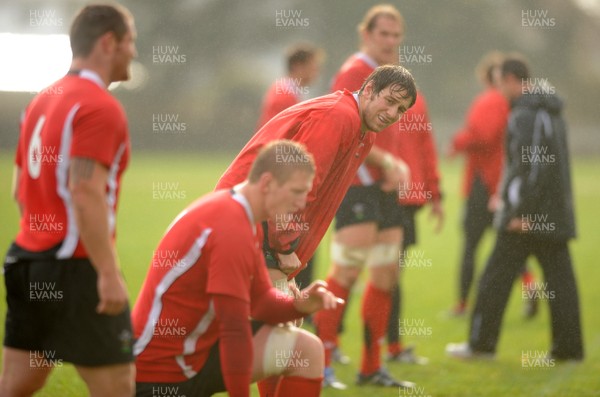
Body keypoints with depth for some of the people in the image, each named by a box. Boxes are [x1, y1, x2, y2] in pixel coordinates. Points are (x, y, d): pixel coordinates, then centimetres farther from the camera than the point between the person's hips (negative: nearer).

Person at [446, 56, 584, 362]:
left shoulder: (525, 115, -13)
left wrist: (522, 212, -20)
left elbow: (532, 165, -21)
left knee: (496, 278, -1)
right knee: (559, 277, 7)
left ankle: (481, 343, 3)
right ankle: (568, 346, 5)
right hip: (556, 216, 9)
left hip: (527, 215, -9)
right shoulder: (552, 113, 17)